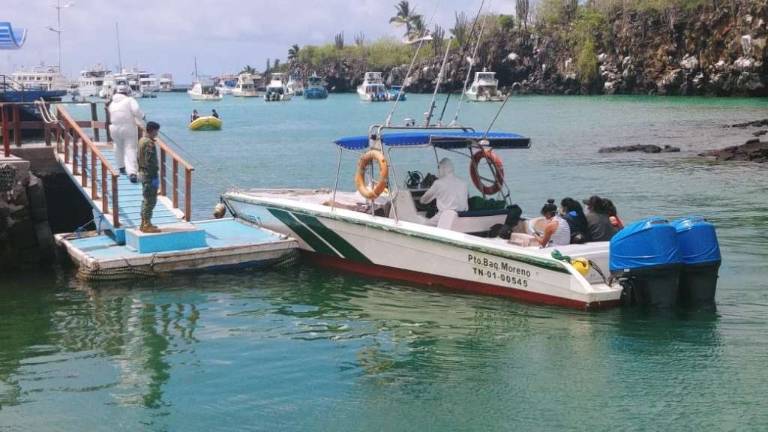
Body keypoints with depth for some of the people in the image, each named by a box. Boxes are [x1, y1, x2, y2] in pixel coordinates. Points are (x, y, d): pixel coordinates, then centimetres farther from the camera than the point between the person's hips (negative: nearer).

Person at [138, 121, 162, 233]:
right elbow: (150, 161, -22)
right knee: (151, 200, -6)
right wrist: (154, 176, -20)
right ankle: (147, 225, -4)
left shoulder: (141, 141, 13)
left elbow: (139, 159, 18)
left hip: (143, 173, 10)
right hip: (150, 174, -10)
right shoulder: (149, 143, -18)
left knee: (146, 199, 16)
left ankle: (144, 224, 21)